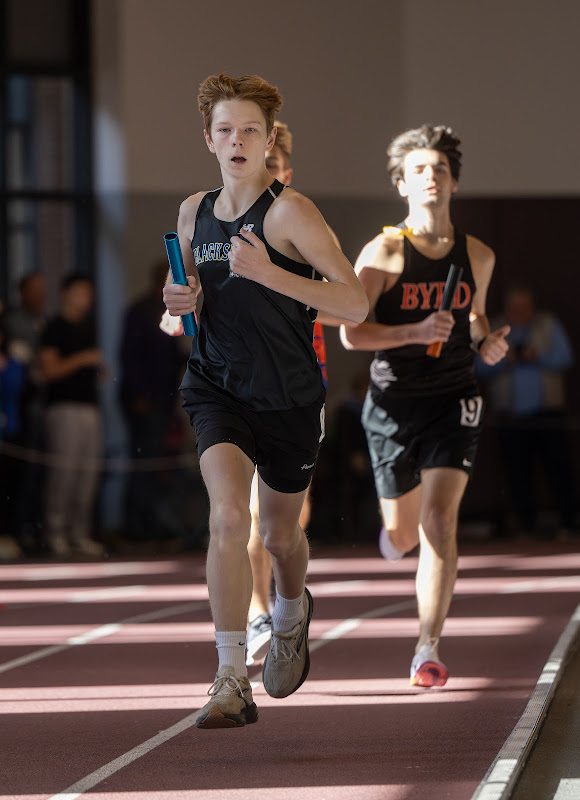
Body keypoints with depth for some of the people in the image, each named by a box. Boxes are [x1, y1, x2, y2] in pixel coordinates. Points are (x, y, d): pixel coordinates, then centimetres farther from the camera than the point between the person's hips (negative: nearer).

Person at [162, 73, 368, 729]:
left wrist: (270, 274, -29)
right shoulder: (194, 213, 5)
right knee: (228, 517, -22)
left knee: (280, 534, 15)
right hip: (217, 387, 2)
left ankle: (291, 614, 52)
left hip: (289, 397, -2)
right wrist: (180, 305, -3)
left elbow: (355, 304, -19)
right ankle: (232, 680, -23)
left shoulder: (288, 211, -12)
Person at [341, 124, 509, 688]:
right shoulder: (385, 252, -8)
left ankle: (428, 650, -10)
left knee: (439, 522, -15)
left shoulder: (477, 256, 4)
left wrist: (486, 342, 0)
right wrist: (414, 332, -26)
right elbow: (350, 333, -13)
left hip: (453, 402, 1)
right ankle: (396, 531, 51)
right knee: (403, 534, 10)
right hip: (394, 403, -1)